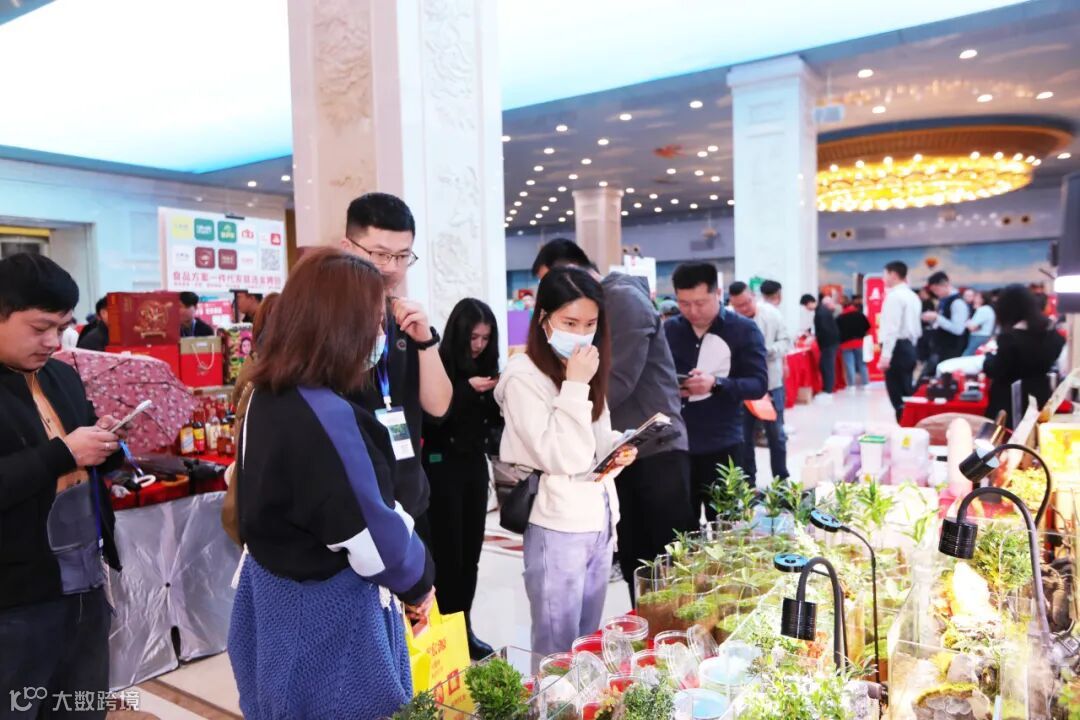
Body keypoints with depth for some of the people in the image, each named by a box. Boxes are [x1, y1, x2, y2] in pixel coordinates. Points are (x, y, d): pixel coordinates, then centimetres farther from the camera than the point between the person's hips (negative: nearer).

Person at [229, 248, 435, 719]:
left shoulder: (269, 397, 0)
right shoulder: (326, 416, -29)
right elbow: (374, 537, -24)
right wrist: (419, 580, -5)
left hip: (278, 596, 9)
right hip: (324, 616, -9)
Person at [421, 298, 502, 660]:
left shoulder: (486, 366, 7)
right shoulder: (438, 365, -10)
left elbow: (494, 419, 10)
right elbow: (431, 416, -17)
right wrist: (467, 389, -23)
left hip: (476, 464, 6)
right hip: (443, 466, -6)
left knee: (470, 552, 9)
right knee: (447, 553, -3)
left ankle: (464, 628, 19)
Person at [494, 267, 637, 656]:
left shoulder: (586, 366, 10)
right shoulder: (523, 376, -16)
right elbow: (563, 458, -21)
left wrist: (617, 447, -1)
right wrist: (575, 386, -21)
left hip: (600, 519, 8)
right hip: (558, 528, -8)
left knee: (589, 645, 19)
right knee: (558, 652, 6)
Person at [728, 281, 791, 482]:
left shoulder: (771, 313, -6)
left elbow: (785, 342, -1)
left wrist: (768, 351, -19)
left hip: (772, 385, 1)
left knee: (776, 434, 13)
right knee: (744, 437, 10)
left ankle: (781, 479, 28)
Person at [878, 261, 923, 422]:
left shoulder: (894, 296, -12)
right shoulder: (913, 296, 17)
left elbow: (892, 328, -20)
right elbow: (916, 327, 19)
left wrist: (885, 355, -22)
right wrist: (911, 345, 22)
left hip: (897, 348, -9)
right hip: (909, 347, 9)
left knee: (897, 394, -6)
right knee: (906, 392, 12)